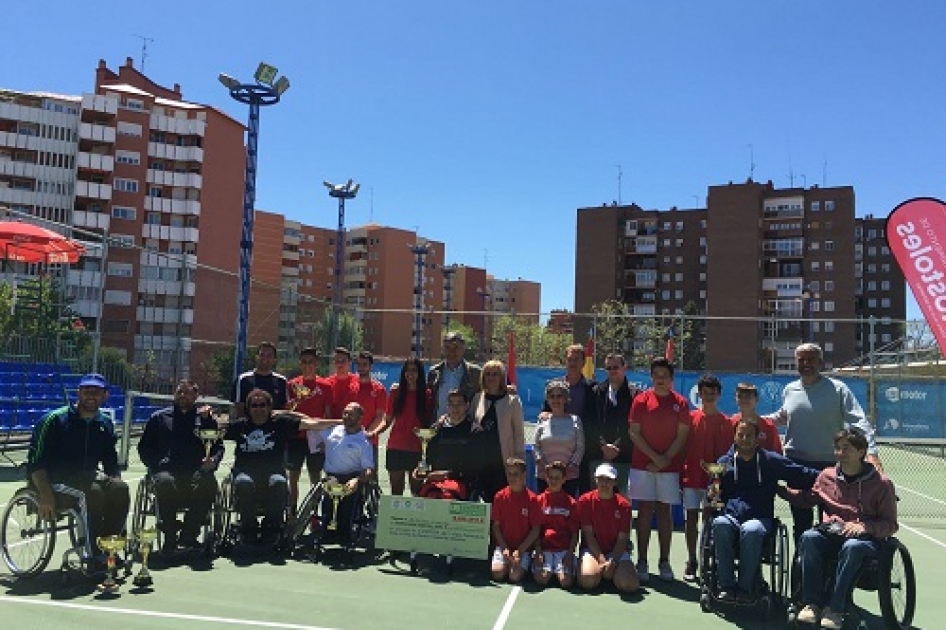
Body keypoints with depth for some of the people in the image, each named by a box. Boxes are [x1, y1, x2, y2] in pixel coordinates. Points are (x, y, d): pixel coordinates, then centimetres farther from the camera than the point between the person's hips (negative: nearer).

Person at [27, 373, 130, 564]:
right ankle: (93, 554, -21)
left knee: (120, 489, -24)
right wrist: (45, 495, -23)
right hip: (54, 481, -5)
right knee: (93, 492, -33)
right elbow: (36, 463, -12)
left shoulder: (105, 424, 9)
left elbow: (111, 462, 16)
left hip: (86, 476, 5)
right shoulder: (55, 420, -8)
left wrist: (116, 481, -4)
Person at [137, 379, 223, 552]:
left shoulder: (205, 419, 20)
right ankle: (170, 536, -20)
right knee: (166, 482, -36)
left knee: (208, 484, -33)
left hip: (196, 472, 0)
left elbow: (218, 446, 17)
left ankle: (188, 535, -15)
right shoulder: (159, 418, 20)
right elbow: (144, 447, 17)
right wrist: (155, 464, -1)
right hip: (166, 471, 0)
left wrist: (213, 460, -5)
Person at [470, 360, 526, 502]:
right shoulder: (477, 398, 10)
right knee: (487, 500, 6)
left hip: (504, 462, -3)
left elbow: (519, 432, 2)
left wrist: (519, 460, -2)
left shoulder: (512, 400, 1)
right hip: (481, 462, 3)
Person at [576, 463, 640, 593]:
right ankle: (601, 571, 7)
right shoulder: (585, 500, -4)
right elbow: (588, 534, -6)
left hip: (616, 551, 1)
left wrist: (612, 561, -19)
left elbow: (622, 539, -5)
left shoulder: (624, 505, -2)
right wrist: (602, 560, -16)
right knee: (587, 580, -31)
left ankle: (613, 572, 10)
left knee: (630, 585, -26)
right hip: (592, 549, -1)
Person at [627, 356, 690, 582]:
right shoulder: (641, 400, 1)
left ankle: (664, 561, 14)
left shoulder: (680, 403, 3)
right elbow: (634, 433, -2)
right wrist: (655, 456, -10)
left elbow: (682, 436, 1)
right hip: (642, 465, -1)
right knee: (644, 510, 2)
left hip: (669, 466, 1)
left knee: (664, 511, 7)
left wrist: (665, 459, -9)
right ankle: (642, 561, 7)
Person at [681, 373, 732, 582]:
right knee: (691, 517, 4)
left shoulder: (725, 422, 2)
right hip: (691, 476, 1)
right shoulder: (690, 417, 4)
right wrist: (681, 473, 2)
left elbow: (728, 452, 4)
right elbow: (682, 446, 5)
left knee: (710, 518, 3)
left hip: (714, 477, -1)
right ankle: (691, 562, 12)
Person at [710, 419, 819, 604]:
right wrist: (713, 496, -5)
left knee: (751, 530, -36)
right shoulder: (725, 462, 18)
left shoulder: (771, 460, 15)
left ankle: (746, 587, -22)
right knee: (720, 525, -34)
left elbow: (804, 475, 11)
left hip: (760, 518, -1)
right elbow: (714, 496, 19)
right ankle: (726, 585, -26)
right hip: (730, 516, 1)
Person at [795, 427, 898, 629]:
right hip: (831, 535, 3)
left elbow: (890, 525, 0)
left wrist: (864, 526, -19)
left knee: (852, 546, -38)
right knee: (809, 537, -29)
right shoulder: (827, 476, 11)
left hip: (866, 538, -3)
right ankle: (812, 604, -25)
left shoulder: (881, 483, -1)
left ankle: (835, 609, -30)